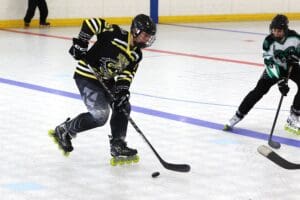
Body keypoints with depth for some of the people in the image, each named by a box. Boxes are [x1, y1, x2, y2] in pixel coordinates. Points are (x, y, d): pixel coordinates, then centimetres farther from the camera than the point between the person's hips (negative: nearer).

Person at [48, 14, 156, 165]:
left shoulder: (136, 54, 2)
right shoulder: (116, 33, -20)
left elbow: (126, 75, -2)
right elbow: (92, 23, -21)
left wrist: (122, 91, -19)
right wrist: (80, 43, -27)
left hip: (106, 80, 9)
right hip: (87, 76, -9)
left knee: (123, 107, 3)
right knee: (100, 115, -16)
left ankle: (118, 146, 13)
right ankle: (63, 131, 2)